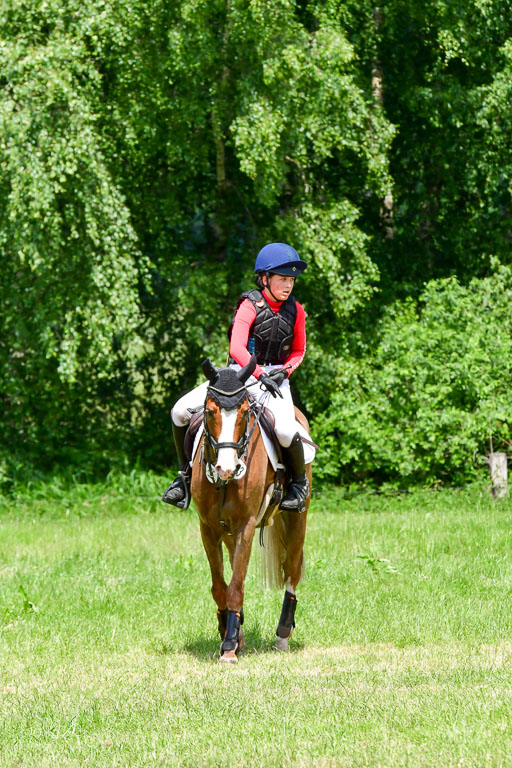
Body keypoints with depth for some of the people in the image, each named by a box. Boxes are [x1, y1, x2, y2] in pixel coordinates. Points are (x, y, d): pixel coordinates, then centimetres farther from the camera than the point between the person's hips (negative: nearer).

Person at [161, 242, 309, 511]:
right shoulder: (251, 305, -10)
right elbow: (237, 348, -20)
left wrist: (285, 370, -8)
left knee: (284, 430, -30)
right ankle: (186, 473, 7)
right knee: (181, 412, -15)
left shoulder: (295, 311, 1)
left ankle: (299, 482, 0)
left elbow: (298, 350, 13)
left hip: (275, 375, 0)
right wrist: (260, 374, -31)